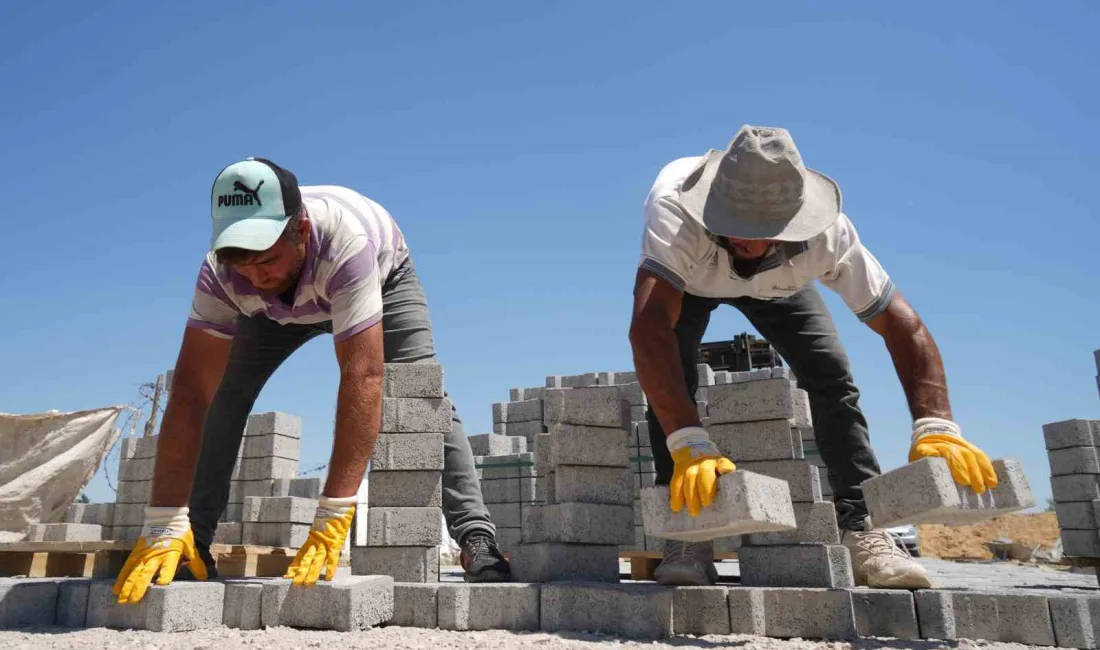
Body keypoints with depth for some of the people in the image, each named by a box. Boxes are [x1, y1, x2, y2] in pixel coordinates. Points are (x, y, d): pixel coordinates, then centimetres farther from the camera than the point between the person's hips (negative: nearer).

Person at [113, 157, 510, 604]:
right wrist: (163, 527, -40)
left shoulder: (344, 243, -47)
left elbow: (362, 379, -52)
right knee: (222, 395, -12)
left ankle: (475, 537, -18)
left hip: (382, 277, -3)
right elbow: (191, 393, -36)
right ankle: (194, 543, 1)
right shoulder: (221, 271, -35)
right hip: (280, 306, 3)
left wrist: (332, 520, -54)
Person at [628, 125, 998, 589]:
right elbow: (648, 328, -57)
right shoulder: (674, 208, -47)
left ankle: (862, 532, -8)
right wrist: (689, 444, -66)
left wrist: (935, 427, -46)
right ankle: (686, 537, -15)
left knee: (832, 377, -16)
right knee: (671, 376, -25)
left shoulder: (826, 233, -38)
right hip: (687, 277, -1)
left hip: (776, 283, 2)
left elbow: (903, 325, -33)